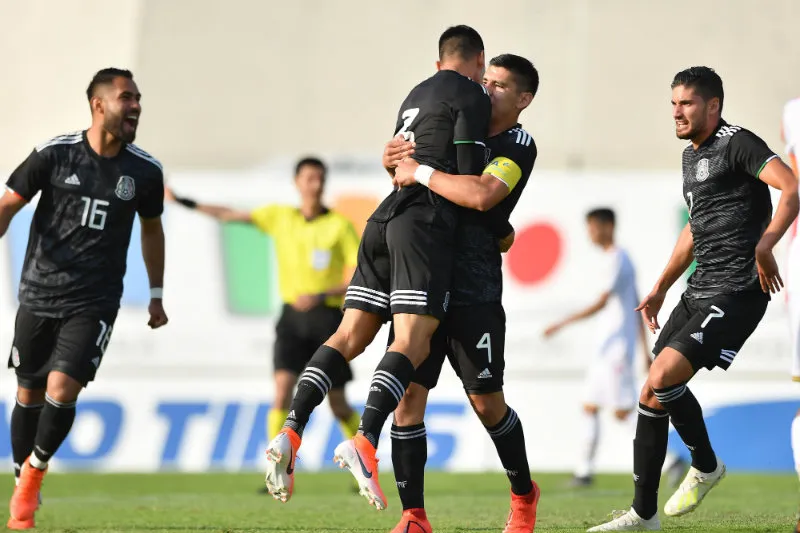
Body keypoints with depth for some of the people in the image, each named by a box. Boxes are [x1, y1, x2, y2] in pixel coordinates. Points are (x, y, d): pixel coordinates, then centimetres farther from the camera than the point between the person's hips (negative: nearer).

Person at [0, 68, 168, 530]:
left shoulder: (145, 171, -1)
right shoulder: (54, 154, -7)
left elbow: (151, 228, 16)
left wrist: (156, 295, 19)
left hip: (95, 303, 0)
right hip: (39, 295, 0)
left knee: (62, 391, -15)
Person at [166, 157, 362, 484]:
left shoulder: (340, 226, -4)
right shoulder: (280, 217, 6)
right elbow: (230, 215, 10)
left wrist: (321, 296, -19)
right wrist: (182, 202, 5)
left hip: (327, 314, -2)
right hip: (292, 316, 2)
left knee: (337, 403, 4)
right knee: (283, 389, -15)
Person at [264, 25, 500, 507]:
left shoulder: (416, 96, 25)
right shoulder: (472, 97, 1)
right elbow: (471, 174, -6)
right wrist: (501, 229, 7)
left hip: (386, 217, 7)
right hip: (426, 224, -7)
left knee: (351, 335, 4)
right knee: (413, 342, -14)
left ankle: (291, 432, -12)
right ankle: (366, 441, -34)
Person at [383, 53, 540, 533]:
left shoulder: (518, 146, -5)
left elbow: (481, 195, -22)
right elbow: (399, 160, 24)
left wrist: (421, 172, -16)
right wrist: (396, 154, 1)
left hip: (474, 291, -5)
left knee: (486, 401, 0)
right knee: (409, 393, -4)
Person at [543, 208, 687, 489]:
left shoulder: (616, 260, -13)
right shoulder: (617, 259, 18)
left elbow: (601, 304, -21)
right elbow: (638, 308, 20)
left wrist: (563, 324, -20)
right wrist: (646, 350, 22)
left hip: (617, 347, -10)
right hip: (606, 348, 10)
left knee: (623, 412, -12)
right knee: (589, 407, 9)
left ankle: (670, 460, -13)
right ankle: (585, 471, 10)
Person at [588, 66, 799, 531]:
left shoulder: (737, 144, -10)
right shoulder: (692, 155, 19)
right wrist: (661, 288, 30)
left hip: (736, 294, -10)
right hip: (700, 292, 10)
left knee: (660, 381, -19)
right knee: (661, 388, 10)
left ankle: (705, 465, 6)